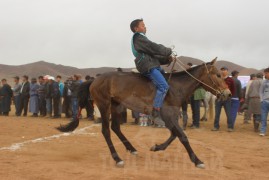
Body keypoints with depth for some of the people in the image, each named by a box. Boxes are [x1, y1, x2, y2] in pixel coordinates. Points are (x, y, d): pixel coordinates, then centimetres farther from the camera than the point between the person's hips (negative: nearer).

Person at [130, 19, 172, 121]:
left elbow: (153, 55, 24)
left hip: (153, 65, 11)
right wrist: (168, 51, 3)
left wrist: (166, 59, 11)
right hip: (148, 67, -11)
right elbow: (154, 48, -11)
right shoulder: (138, 38, -4)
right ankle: (156, 112, -26)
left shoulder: (141, 38, 28)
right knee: (163, 86, -24)